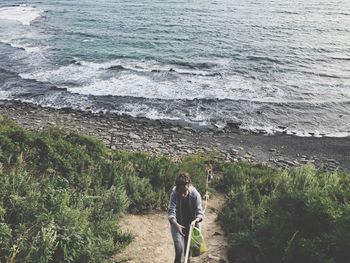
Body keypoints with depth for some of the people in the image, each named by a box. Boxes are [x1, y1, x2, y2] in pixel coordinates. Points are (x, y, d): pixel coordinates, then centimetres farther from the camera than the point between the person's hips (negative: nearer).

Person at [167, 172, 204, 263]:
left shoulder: (195, 194, -24)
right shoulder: (174, 193, -26)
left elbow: (199, 213, -21)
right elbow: (171, 212, -29)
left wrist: (195, 221, -41)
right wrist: (176, 225, -45)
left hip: (190, 224, 1)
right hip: (177, 224, -1)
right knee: (179, 248, -13)